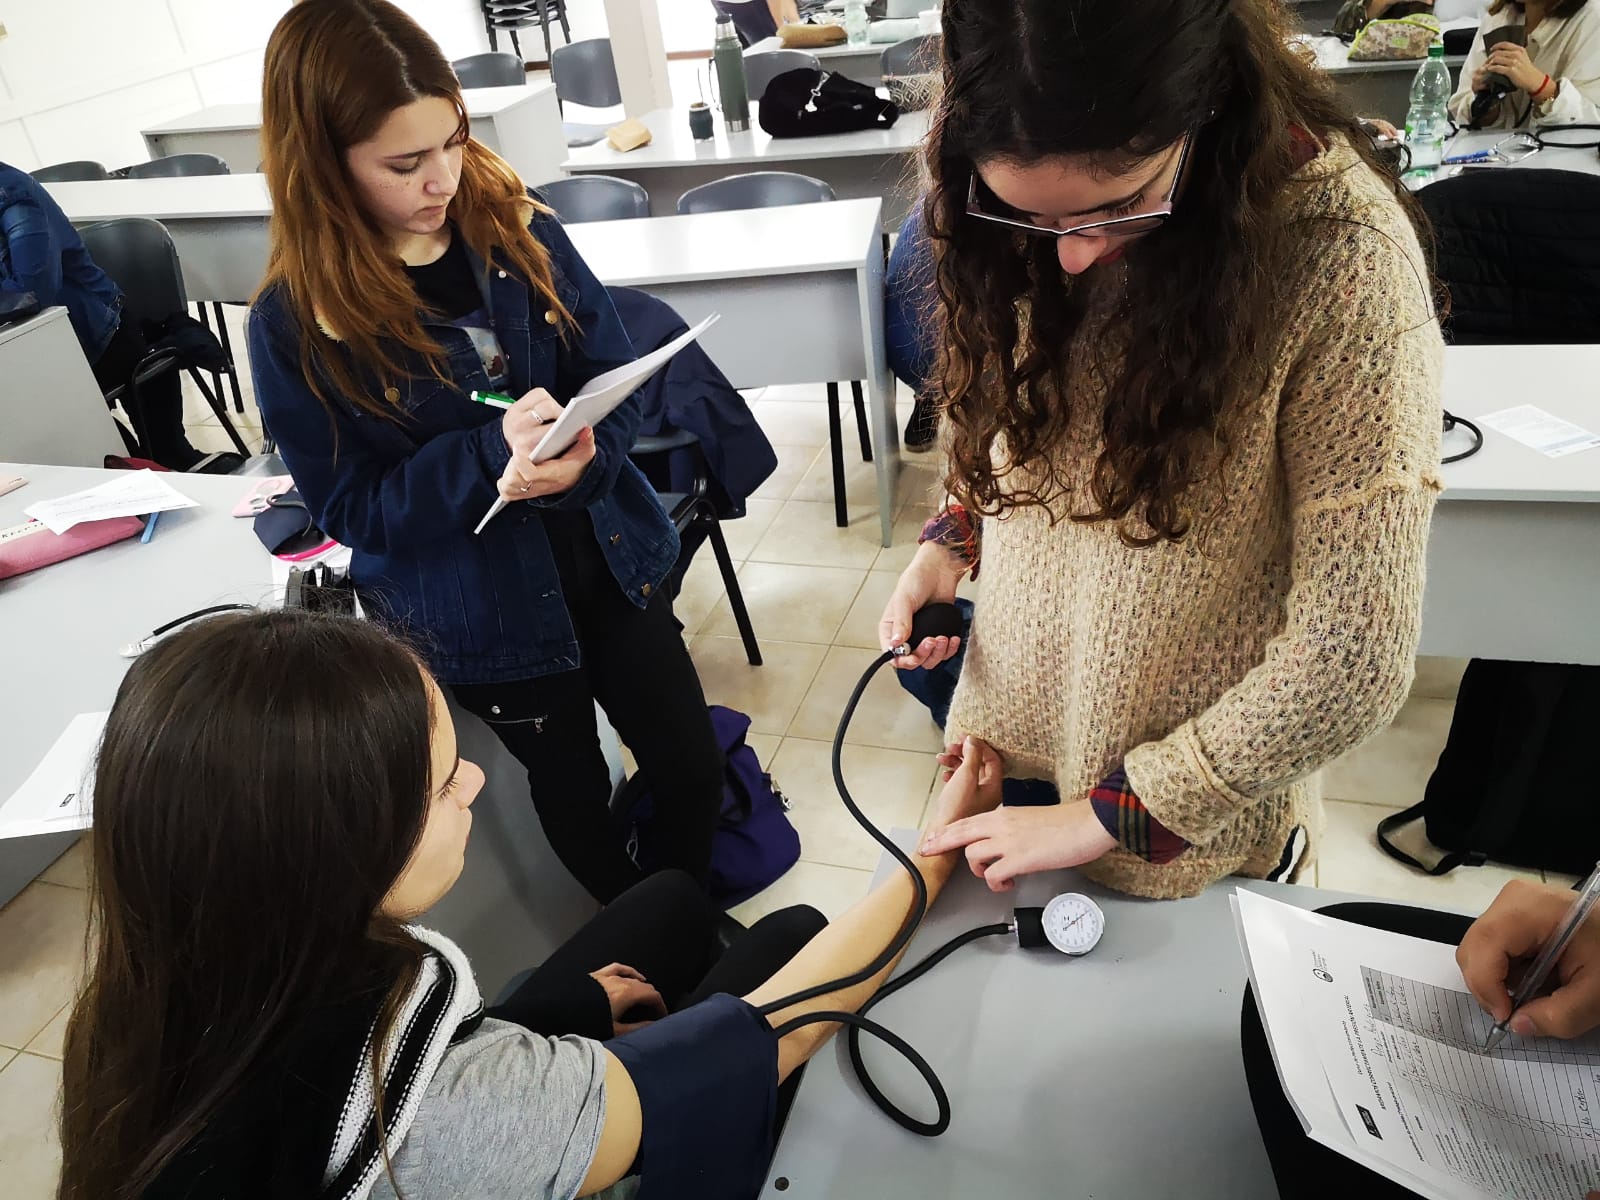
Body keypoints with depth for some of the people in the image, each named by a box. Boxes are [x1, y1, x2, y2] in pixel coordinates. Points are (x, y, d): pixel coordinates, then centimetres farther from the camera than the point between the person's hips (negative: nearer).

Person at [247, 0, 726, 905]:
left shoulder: (516, 228, -7)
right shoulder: (295, 325, -16)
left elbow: (615, 378, -5)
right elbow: (353, 508, -14)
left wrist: (584, 459, -28)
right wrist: (492, 453, -30)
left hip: (606, 554, 3)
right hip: (476, 611, -2)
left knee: (692, 764, 13)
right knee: (571, 782, 19)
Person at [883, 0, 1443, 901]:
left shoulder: (1343, 259, -27)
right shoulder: (1016, 207, -11)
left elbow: (1353, 658, -25)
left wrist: (1107, 818, -20)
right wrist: (954, 541, -8)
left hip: (1199, 818, -4)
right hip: (1007, 734, 5)